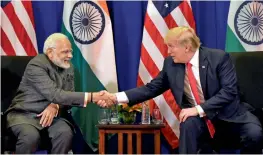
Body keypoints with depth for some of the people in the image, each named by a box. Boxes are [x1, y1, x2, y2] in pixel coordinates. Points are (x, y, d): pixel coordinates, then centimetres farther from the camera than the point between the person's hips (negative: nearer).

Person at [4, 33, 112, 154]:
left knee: (66, 133, -27)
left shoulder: (68, 67, 6)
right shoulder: (36, 65, -18)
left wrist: (56, 106, -22)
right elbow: (54, 94, -28)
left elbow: (68, 95, 3)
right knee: (31, 136, -36)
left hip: (52, 114, 5)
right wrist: (90, 97, -34)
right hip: (25, 113, -5)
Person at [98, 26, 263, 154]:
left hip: (229, 114, -1)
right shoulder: (170, 64, -4)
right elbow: (151, 89, 0)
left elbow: (229, 91, -20)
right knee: (189, 124, -33)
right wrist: (117, 97, -11)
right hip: (199, 119, 2)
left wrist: (199, 109, -28)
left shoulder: (219, 57, -15)